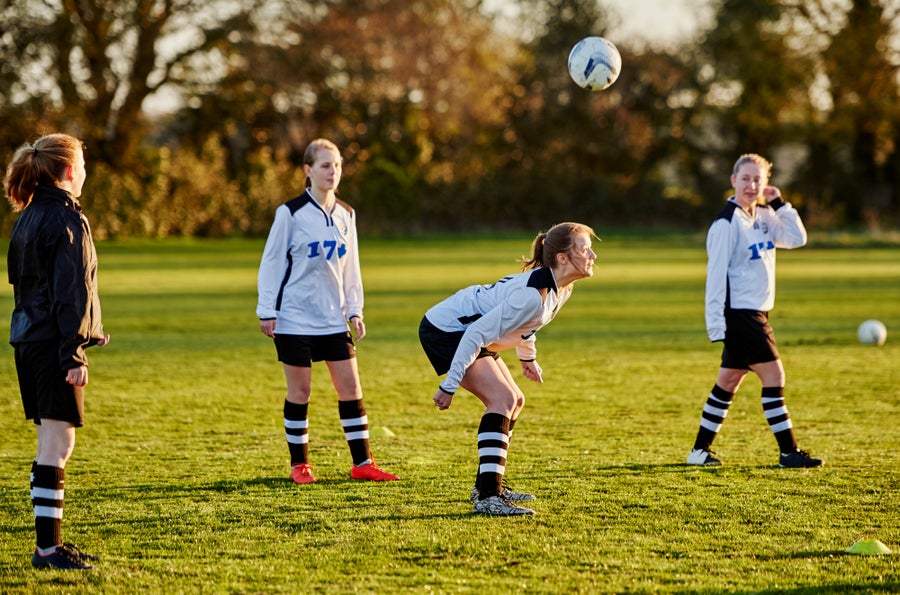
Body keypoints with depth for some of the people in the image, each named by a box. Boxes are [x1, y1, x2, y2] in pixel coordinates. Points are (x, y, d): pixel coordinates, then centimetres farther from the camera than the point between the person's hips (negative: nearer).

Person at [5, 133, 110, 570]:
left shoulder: (28, 217, 13)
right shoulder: (67, 219, -14)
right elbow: (70, 290, -18)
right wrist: (75, 354, -19)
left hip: (28, 338, 9)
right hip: (54, 342, -9)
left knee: (52, 441, 14)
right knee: (58, 442, -7)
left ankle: (50, 540, 18)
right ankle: (47, 547, -7)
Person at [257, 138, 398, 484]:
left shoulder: (345, 215, 9)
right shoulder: (291, 213, -7)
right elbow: (271, 262, -4)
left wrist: (355, 310, 10)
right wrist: (267, 311, -7)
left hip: (334, 319, 5)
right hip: (294, 318, -5)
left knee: (350, 386, 1)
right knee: (300, 391, 2)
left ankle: (362, 462, 7)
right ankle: (299, 464, 13)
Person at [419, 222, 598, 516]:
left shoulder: (561, 289, 0)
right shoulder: (533, 294, -30)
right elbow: (477, 334, -31)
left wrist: (528, 356, 34)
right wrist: (449, 386, -27)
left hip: (464, 331, 11)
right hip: (445, 330, -11)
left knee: (515, 401, 13)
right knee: (502, 398, -21)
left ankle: (488, 485, 23)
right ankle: (487, 498, -25)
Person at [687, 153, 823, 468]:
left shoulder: (763, 217, 11)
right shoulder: (727, 223, -14)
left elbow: (796, 238, 7)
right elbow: (716, 273, -16)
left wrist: (780, 204, 0)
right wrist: (716, 322, -20)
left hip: (756, 312, 9)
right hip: (739, 312, -9)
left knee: (728, 382, 12)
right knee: (774, 376, -10)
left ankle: (700, 450, 19)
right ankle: (789, 453, -6)